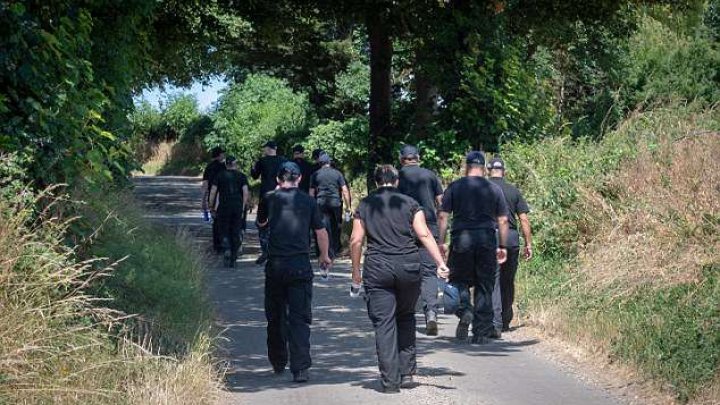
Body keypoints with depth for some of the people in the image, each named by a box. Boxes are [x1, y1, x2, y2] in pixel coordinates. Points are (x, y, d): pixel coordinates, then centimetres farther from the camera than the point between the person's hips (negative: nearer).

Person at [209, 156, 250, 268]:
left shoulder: (220, 176, 5)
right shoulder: (241, 176, 5)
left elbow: (213, 192, 1)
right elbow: (246, 193, -3)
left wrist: (212, 207, 7)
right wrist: (243, 207, 4)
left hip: (224, 207, -1)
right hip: (238, 207, 1)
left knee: (224, 232, 6)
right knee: (236, 233, 8)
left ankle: (227, 250, -21)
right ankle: (233, 260, 9)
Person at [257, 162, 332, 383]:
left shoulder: (270, 198, 3)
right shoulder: (308, 201, 3)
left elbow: (261, 222, 22)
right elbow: (321, 232, 7)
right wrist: (324, 256, 24)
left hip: (275, 265, 1)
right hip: (301, 265, -1)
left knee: (275, 316, 16)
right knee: (300, 317, -2)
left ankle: (278, 363, 27)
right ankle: (300, 369, -11)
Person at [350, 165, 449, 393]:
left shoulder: (365, 205, 8)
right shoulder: (409, 203, 7)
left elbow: (356, 241, 4)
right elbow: (424, 235, -3)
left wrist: (356, 270, 14)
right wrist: (440, 263, -5)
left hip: (377, 269, -1)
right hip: (409, 266, 1)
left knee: (383, 323, 0)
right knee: (406, 318, 18)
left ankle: (390, 380, -3)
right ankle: (407, 372, 15)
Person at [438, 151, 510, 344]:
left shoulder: (455, 187, 3)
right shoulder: (494, 189, 8)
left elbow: (443, 216, -2)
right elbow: (503, 221, 8)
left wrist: (441, 242, 4)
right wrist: (502, 247, 14)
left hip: (462, 239, -1)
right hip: (487, 240, 2)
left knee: (458, 280, 12)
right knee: (484, 286, 6)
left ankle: (464, 311, -16)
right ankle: (481, 333, 7)